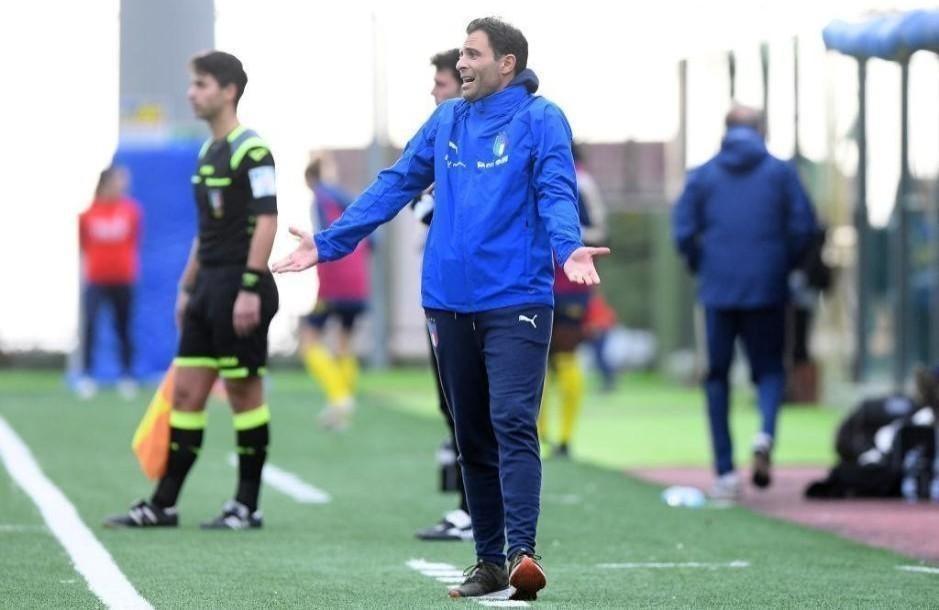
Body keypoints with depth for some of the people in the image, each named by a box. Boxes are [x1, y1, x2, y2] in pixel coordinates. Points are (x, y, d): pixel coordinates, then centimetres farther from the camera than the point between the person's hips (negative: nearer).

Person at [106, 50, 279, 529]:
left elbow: (266, 220, -18)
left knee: (244, 391, -2)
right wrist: (188, 287, 22)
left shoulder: (250, 150, -12)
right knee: (186, 391, 7)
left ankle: (247, 505, 6)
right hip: (209, 290, 9)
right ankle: (163, 505, 9)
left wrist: (250, 288, -22)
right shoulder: (208, 152, 16)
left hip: (240, 288, -9)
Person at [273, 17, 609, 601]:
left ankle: (523, 551, -24)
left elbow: (556, 192, -15)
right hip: (450, 304, 6)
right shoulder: (446, 121, 14)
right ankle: (490, 560, 15)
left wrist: (570, 248, -34)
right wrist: (327, 243, 12)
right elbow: (394, 186, 16)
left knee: (513, 423, -17)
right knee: (473, 437, 9)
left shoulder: (540, 119, -2)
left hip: (515, 301, -6)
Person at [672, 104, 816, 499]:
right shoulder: (780, 172, 3)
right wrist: (785, 266, 9)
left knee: (717, 376, 10)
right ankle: (765, 432, -21)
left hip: (718, 289, 1)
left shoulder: (703, 175, 5)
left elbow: (683, 232, -2)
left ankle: (725, 470, 4)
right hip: (767, 289, 0)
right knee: (769, 368, 10)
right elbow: (803, 226, -4)